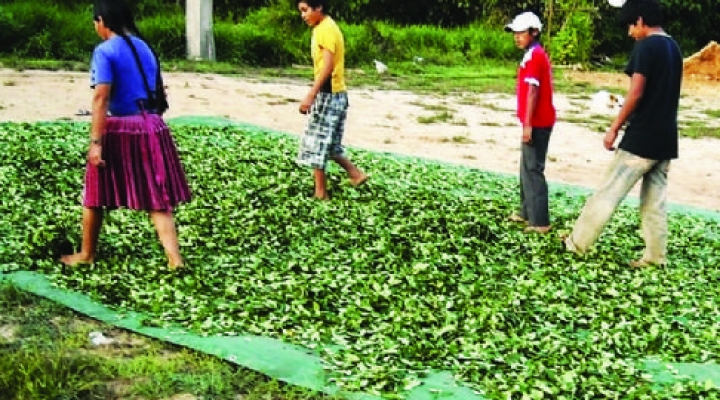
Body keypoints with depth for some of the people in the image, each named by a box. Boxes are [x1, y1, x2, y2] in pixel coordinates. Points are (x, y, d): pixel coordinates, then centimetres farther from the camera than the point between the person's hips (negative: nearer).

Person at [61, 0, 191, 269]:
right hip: (151, 126, 5)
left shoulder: (104, 51, -10)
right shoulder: (144, 47, 11)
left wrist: (96, 142, -20)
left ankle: (86, 254, 26)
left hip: (118, 128, -5)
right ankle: (174, 258, -7)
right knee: (157, 197, 5)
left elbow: (101, 98, -18)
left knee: (95, 194, 13)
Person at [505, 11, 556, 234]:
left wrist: (528, 124, -23)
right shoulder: (536, 55, 16)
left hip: (537, 123, -11)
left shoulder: (534, 56, -15)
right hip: (538, 121, 11)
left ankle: (540, 222, -6)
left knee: (533, 170, -8)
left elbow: (532, 91, -21)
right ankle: (527, 213, 28)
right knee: (527, 168, 18)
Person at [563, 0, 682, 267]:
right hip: (666, 138, 8)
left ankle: (577, 243, 8)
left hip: (641, 138, -8)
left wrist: (614, 128, -10)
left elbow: (636, 94, -18)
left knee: (609, 192, 0)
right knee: (655, 199, 10)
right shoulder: (674, 48, 13)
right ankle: (656, 256, 11)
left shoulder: (646, 47, -13)